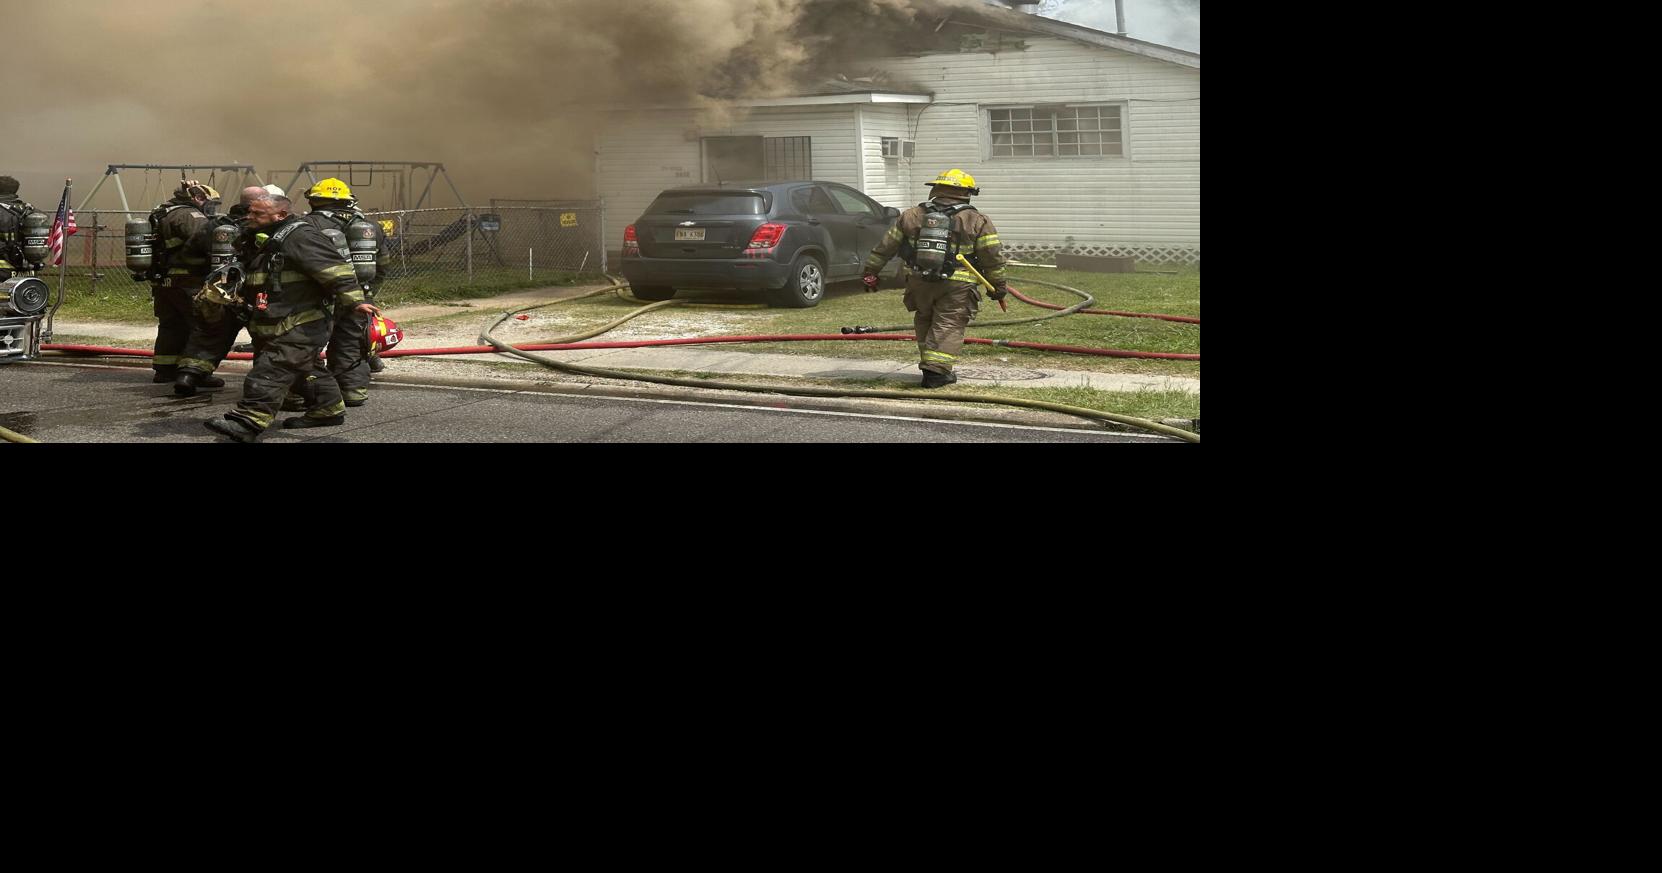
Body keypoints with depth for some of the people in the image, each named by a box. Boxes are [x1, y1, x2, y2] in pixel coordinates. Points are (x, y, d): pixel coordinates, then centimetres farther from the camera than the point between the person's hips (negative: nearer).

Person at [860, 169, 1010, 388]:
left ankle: (931, 366, 23)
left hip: (919, 282, 3)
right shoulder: (977, 222, 1)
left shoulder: (911, 216, 9)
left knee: (925, 321, 20)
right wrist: (999, 286, 13)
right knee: (948, 326, -2)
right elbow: (993, 257, 2)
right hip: (956, 287, -3)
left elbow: (885, 247, 13)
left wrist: (870, 272, 23)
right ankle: (936, 370, -13)